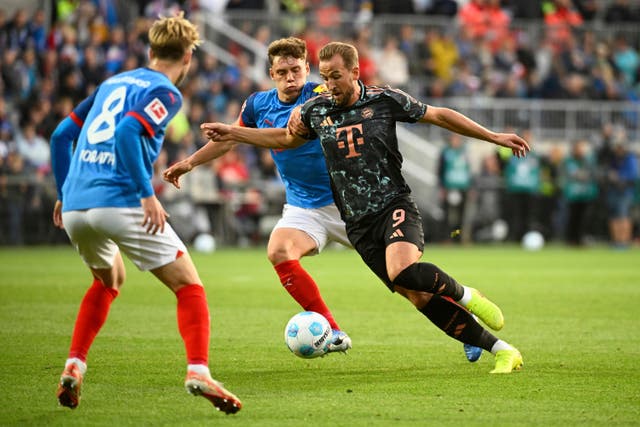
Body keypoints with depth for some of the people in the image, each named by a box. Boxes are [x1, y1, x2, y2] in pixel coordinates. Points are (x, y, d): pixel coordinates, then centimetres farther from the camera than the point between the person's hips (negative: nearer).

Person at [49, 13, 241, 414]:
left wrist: (63, 193, 28)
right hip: (119, 203, -7)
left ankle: (73, 367, 20)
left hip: (74, 208, 7)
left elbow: (62, 134, 22)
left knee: (109, 280, 32)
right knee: (188, 284, 1)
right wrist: (147, 194, -18)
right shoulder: (165, 92, -1)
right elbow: (127, 132, -19)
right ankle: (198, 372, -18)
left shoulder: (114, 82, 22)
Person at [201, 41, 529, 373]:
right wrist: (231, 133, 16)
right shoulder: (316, 110, 5)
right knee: (420, 297, -5)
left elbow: (438, 116, 7)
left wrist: (494, 137, 7)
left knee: (402, 270, -34)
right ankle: (502, 351, 4)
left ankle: (464, 295, -3)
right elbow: (285, 138, 24)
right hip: (358, 224, 3)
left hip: (395, 205, -3)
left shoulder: (385, 100, -3)